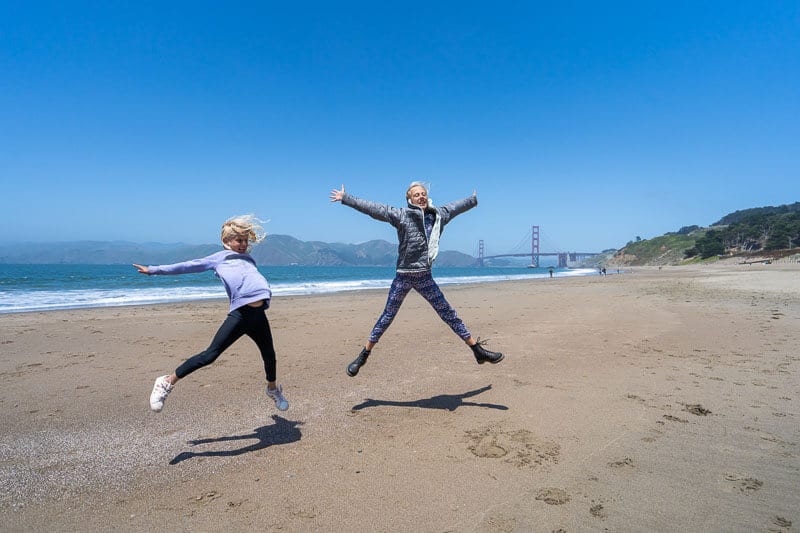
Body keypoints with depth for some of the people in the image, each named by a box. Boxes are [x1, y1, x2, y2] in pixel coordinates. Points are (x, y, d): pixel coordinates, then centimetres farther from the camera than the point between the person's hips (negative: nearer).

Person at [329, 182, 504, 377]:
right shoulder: (401, 215, -4)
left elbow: (456, 206, 27)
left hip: (425, 277, 4)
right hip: (403, 276, -3)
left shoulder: (438, 215, 10)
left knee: (449, 314, 8)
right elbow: (373, 208, -8)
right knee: (387, 316, 3)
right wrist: (346, 198, -10)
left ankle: (478, 350, 16)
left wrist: (476, 198, 43)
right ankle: (363, 355, 17)